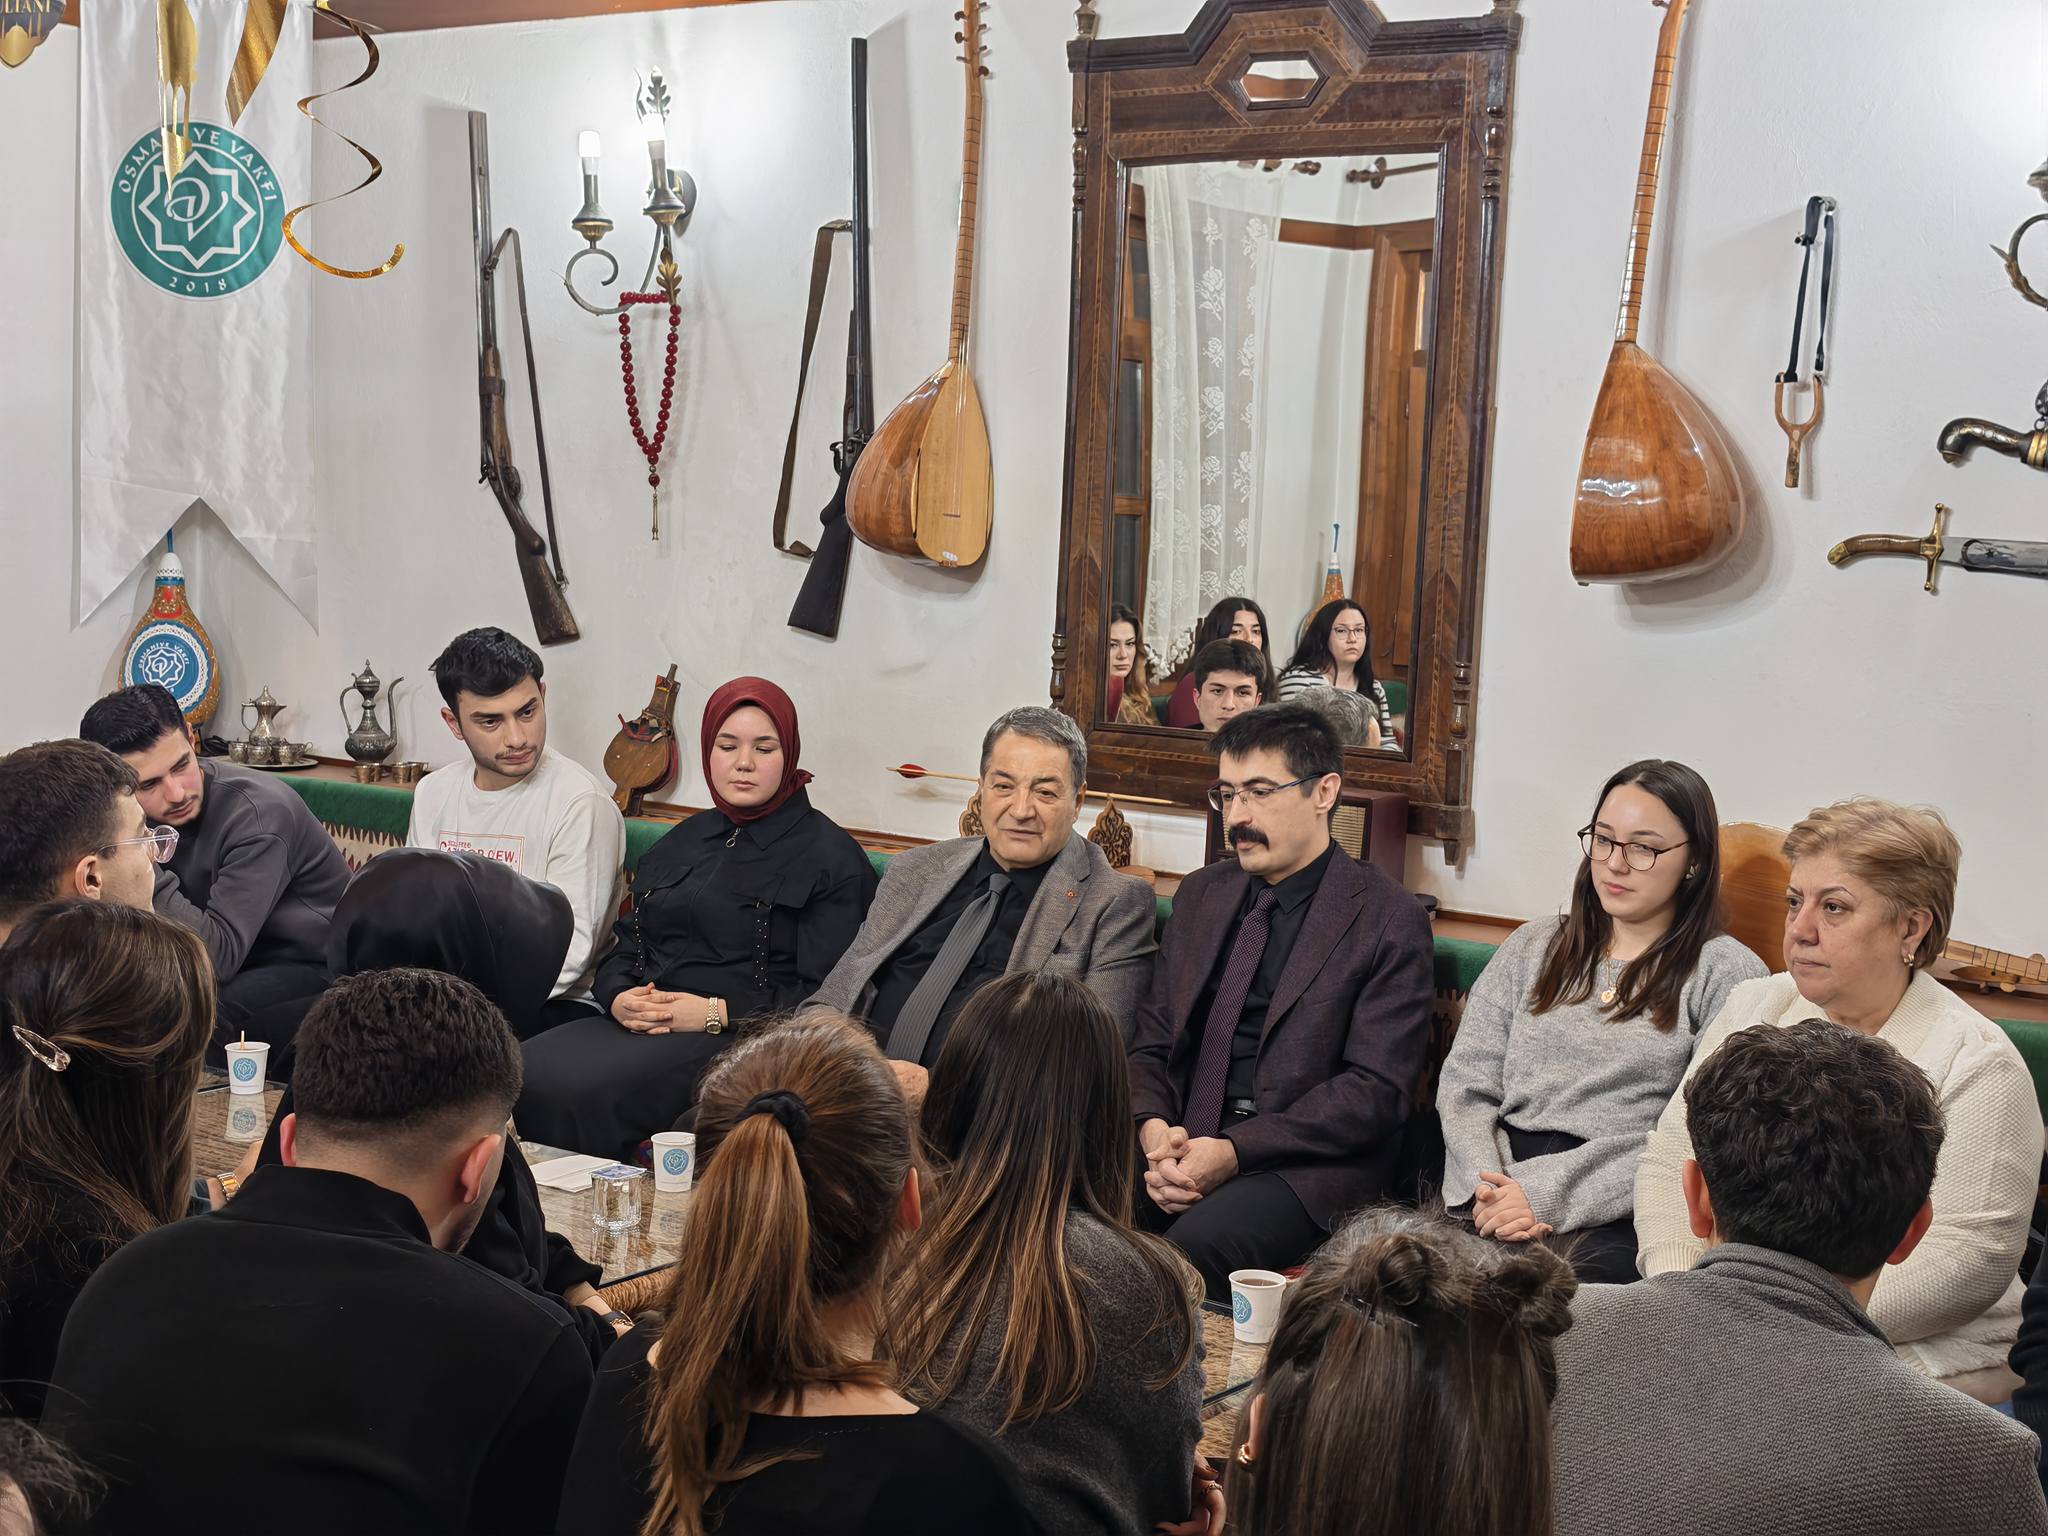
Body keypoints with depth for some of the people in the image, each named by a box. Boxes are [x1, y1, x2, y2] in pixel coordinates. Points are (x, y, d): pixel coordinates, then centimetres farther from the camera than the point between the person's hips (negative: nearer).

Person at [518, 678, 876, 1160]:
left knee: (580, 1090, -31)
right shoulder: (682, 842, 23)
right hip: (639, 1027, 6)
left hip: (738, 1041, -6)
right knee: (521, 1076, -24)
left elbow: (828, 997, -7)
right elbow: (624, 948, 23)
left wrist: (717, 1013, -15)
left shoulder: (830, 856, 3)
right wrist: (620, 998, -2)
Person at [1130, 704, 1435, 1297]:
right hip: (1182, 1145, 5)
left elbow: (1377, 1090, -9)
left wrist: (1234, 1152, -17)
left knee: (1194, 1244, -34)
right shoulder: (1201, 893, 17)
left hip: (1304, 1164, -5)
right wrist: (1154, 1128, -7)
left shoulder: (1389, 920, -2)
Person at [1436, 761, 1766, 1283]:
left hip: (1619, 1219, -3)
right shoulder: (1533, 947, 21)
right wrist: (1489, 1187, -8)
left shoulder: (1728, 974, 6)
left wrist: (1548, 1192, -13)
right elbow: (1465, 1084, 13)